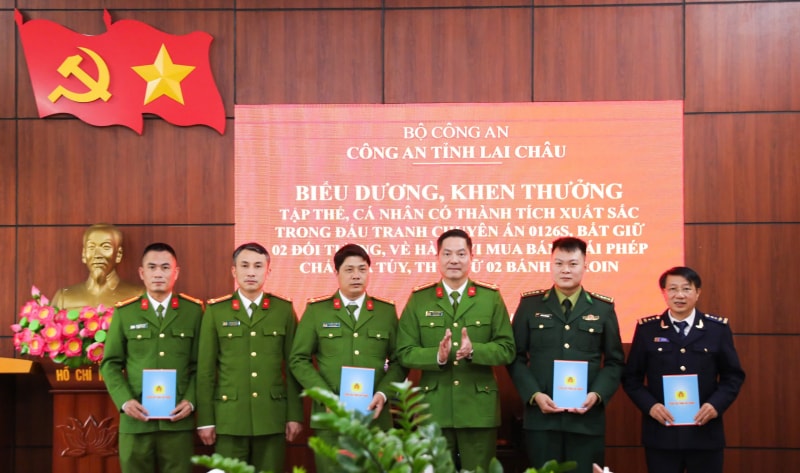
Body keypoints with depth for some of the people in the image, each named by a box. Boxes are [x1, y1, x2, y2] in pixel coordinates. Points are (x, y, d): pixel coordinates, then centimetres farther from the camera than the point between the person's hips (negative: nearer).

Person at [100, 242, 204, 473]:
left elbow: (200, 364, 5)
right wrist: (124, 401, -8)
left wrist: (190, 400, -7)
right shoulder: (124, 312, 6)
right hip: (136, 420, 1)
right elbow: (110, 364, 6)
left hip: (178, 419, 0)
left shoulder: (194, 310, 6)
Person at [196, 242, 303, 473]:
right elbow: (205, 369, 2)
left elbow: (293, 366, 4)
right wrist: (205, 419, -1)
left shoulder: (284, 309, 4)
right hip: (229, 417, 0)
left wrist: (295, 415, 1)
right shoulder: (215, 311, 3)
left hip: (272, 417, 0)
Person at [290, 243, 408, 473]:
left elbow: (399, 360, 7)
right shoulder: (316, 310, 4)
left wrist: (383, 393, -9)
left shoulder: (386, 311, 9)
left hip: (375, 415, 1)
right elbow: (298, 360, 2)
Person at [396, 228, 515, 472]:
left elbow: (507, 349, -2)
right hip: (434, 410, 0)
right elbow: (405, 352, -1)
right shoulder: (419, 299, 3)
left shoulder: (491, 297, 3)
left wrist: (474, 350, -21)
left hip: (479, 410, 0)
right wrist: (437, 356, -20)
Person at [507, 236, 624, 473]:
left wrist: (597, 395, -9)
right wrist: (534, 395, -9)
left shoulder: (603, 308, 7)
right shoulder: (530, 304, 5)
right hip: (541, 416, 0)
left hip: (587, 417, 1)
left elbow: (614, 361, 7)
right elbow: (516, 357, 4)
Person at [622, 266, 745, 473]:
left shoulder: (718, 328, 3)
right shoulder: (647, 329, 2)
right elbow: (631, 377, 4)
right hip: (661, 433, 0)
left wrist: (716, 404, -10)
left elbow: (733, 376, 6)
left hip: (705, 432, 1)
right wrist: (649, 405, -11)